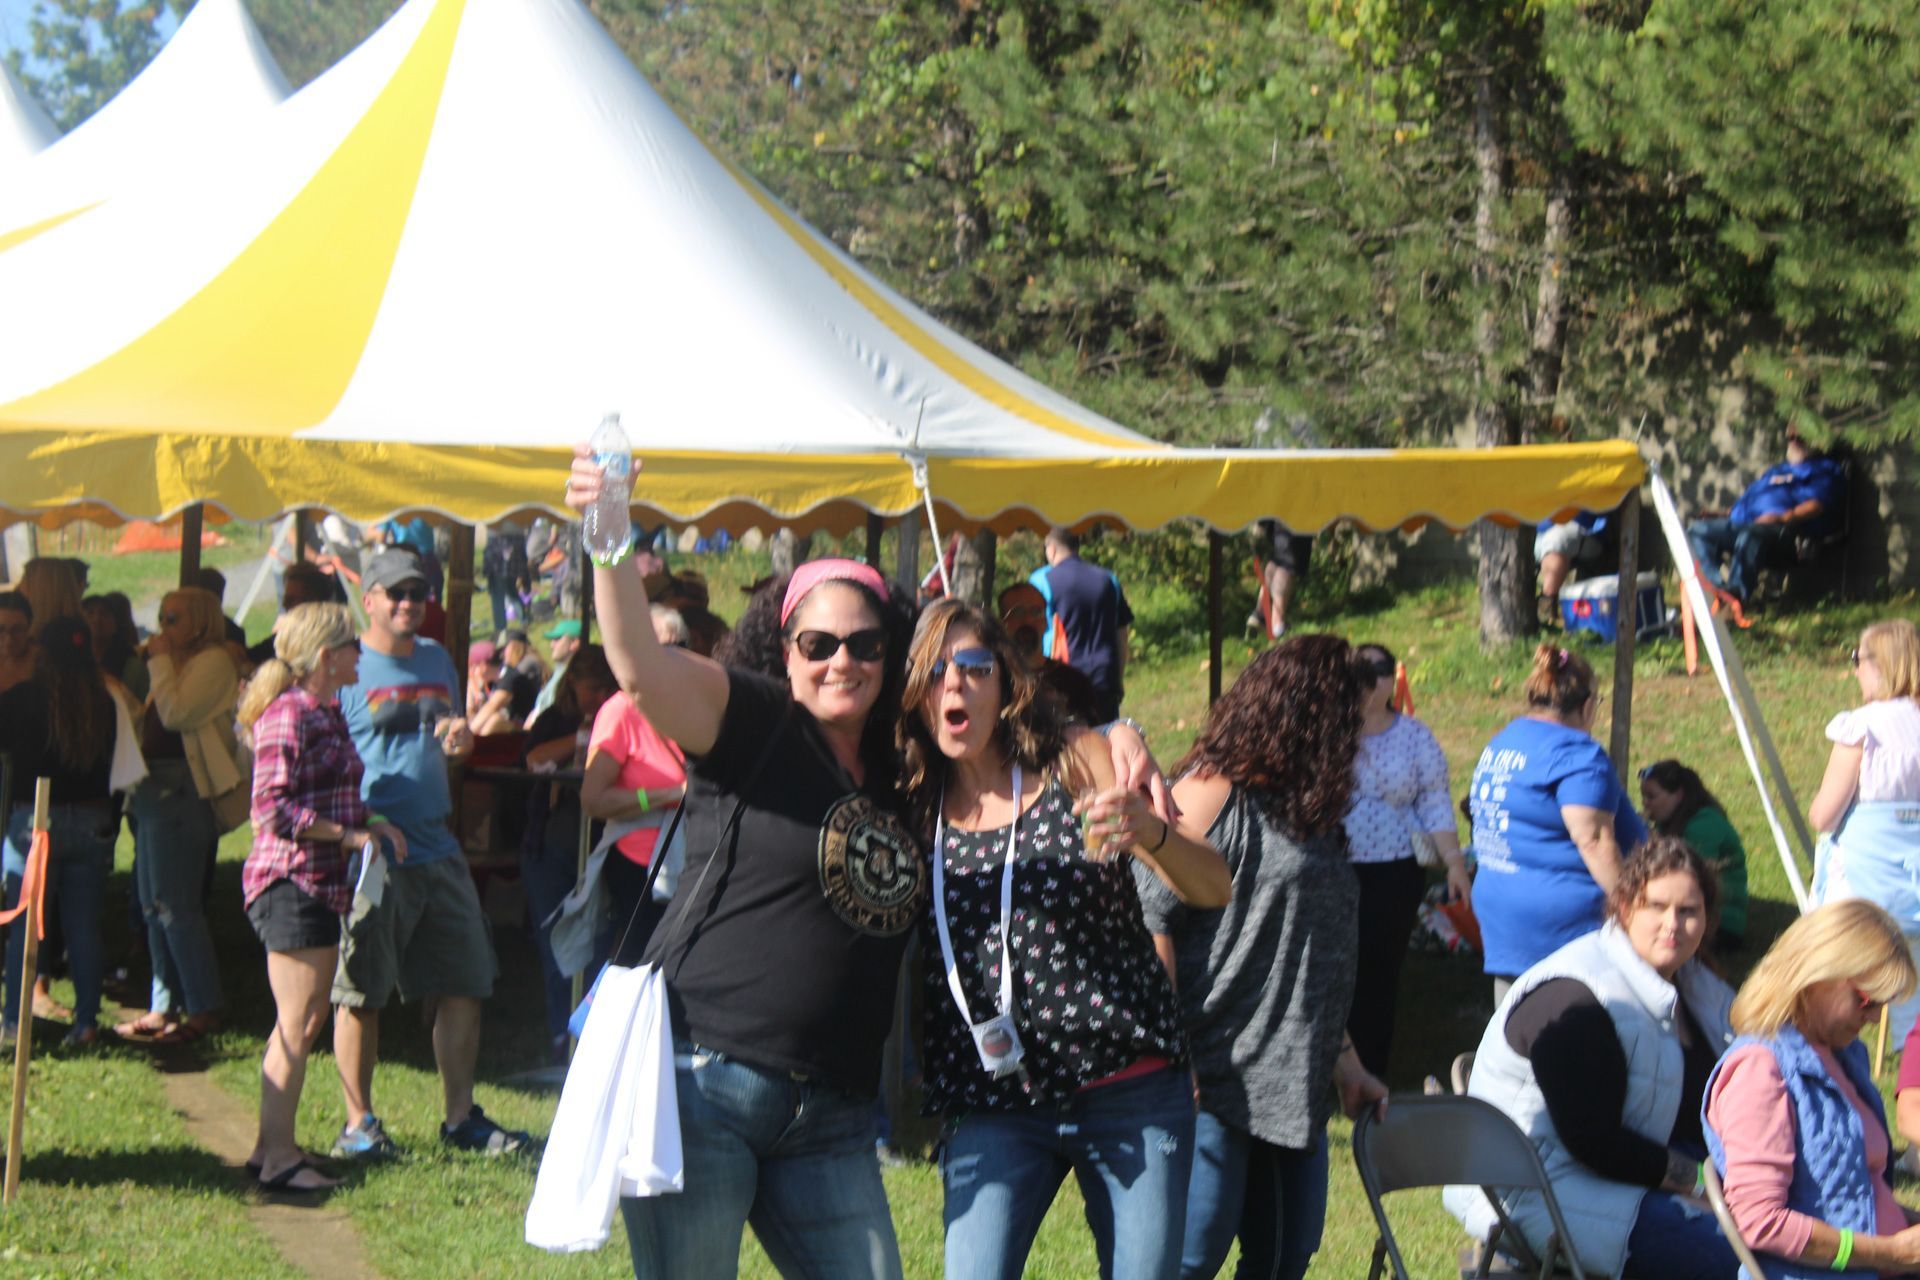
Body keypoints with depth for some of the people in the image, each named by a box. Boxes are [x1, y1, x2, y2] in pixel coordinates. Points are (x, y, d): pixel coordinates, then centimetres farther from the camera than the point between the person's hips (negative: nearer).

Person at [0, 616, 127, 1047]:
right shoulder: (106, 704, 0)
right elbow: (119, 768, 4)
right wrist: (110, 825, 12)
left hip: (36, 819, -3)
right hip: (94, 824, 3)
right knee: (85, 927, 7)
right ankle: (86, 1021, 7)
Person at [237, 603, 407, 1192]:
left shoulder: (327, 713, 16)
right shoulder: (288, 714, -14)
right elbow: (273, 809, -19)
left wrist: (370, 824, 9)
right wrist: (347, 834, -16)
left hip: (319, 884, 10)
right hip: (290, 882, -10)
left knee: (304, 1022, 14)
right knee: (297, 1025, -7)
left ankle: (271, 1145, 21)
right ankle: (278, 1155, -2)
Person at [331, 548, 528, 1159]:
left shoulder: (438, 661, 15)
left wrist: (458, 740, 3)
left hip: (437, 850, 6)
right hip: (372, 855, -6)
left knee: (465, 985, 6)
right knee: (359, 992, 0)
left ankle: (460, 1116, 16)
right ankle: (358, 1122, 10)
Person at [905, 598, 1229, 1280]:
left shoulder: (1079, 764, 3)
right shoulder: (913, 814, 7)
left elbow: (1213, 889, -6)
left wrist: (1150, 832, -26)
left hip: (1130, 1091, 0)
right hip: (992, 1105, 1)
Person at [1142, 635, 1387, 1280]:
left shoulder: (1305, 810, 19)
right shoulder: (1212, 791, -7)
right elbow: (1151, 920, -14)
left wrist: (1343, 1058, 23)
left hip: (1294, 1082, 9)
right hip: (1215, 1080, -9)